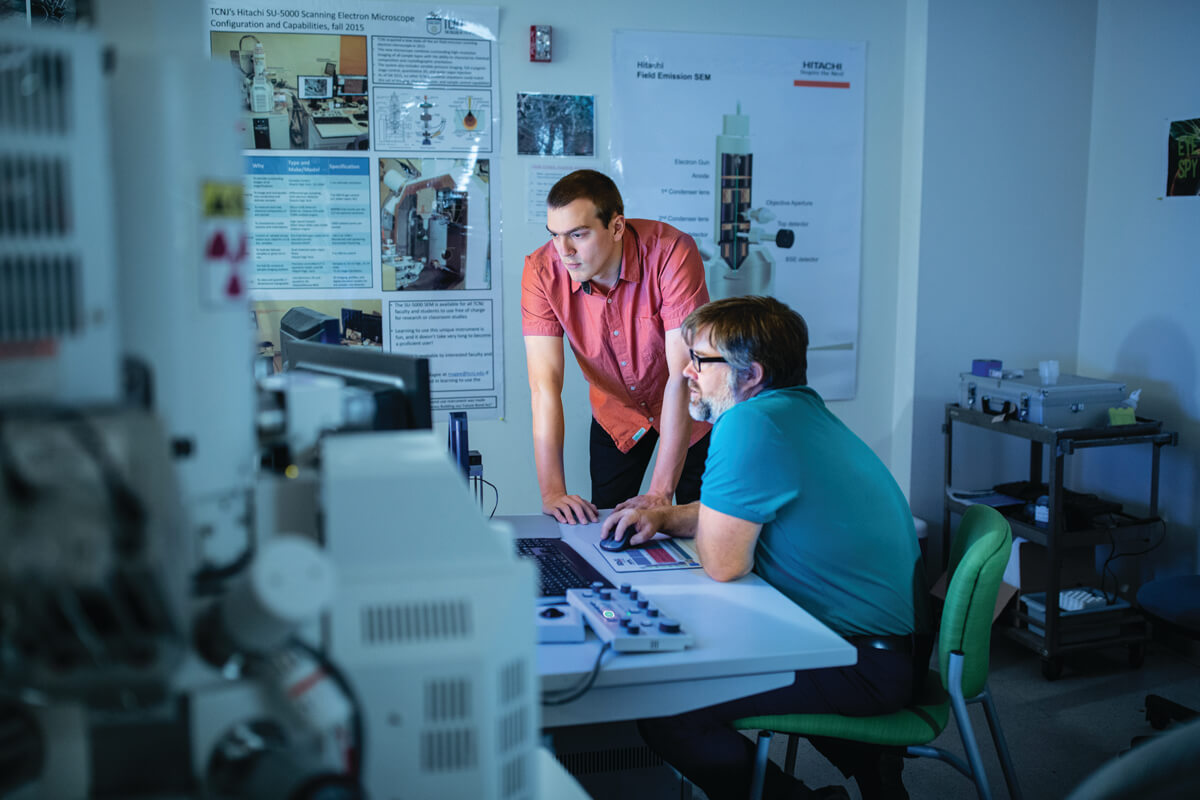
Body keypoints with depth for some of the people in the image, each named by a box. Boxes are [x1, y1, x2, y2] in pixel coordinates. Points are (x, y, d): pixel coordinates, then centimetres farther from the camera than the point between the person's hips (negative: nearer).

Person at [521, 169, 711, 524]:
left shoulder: (672, 252, -34)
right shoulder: (542, 271, -24)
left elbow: (683, 375, -35)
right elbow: (544, 383, -27)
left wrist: (659, 493, -38)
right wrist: (552, 491, -35)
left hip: (690, 409, -2)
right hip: (616, 412, 2)